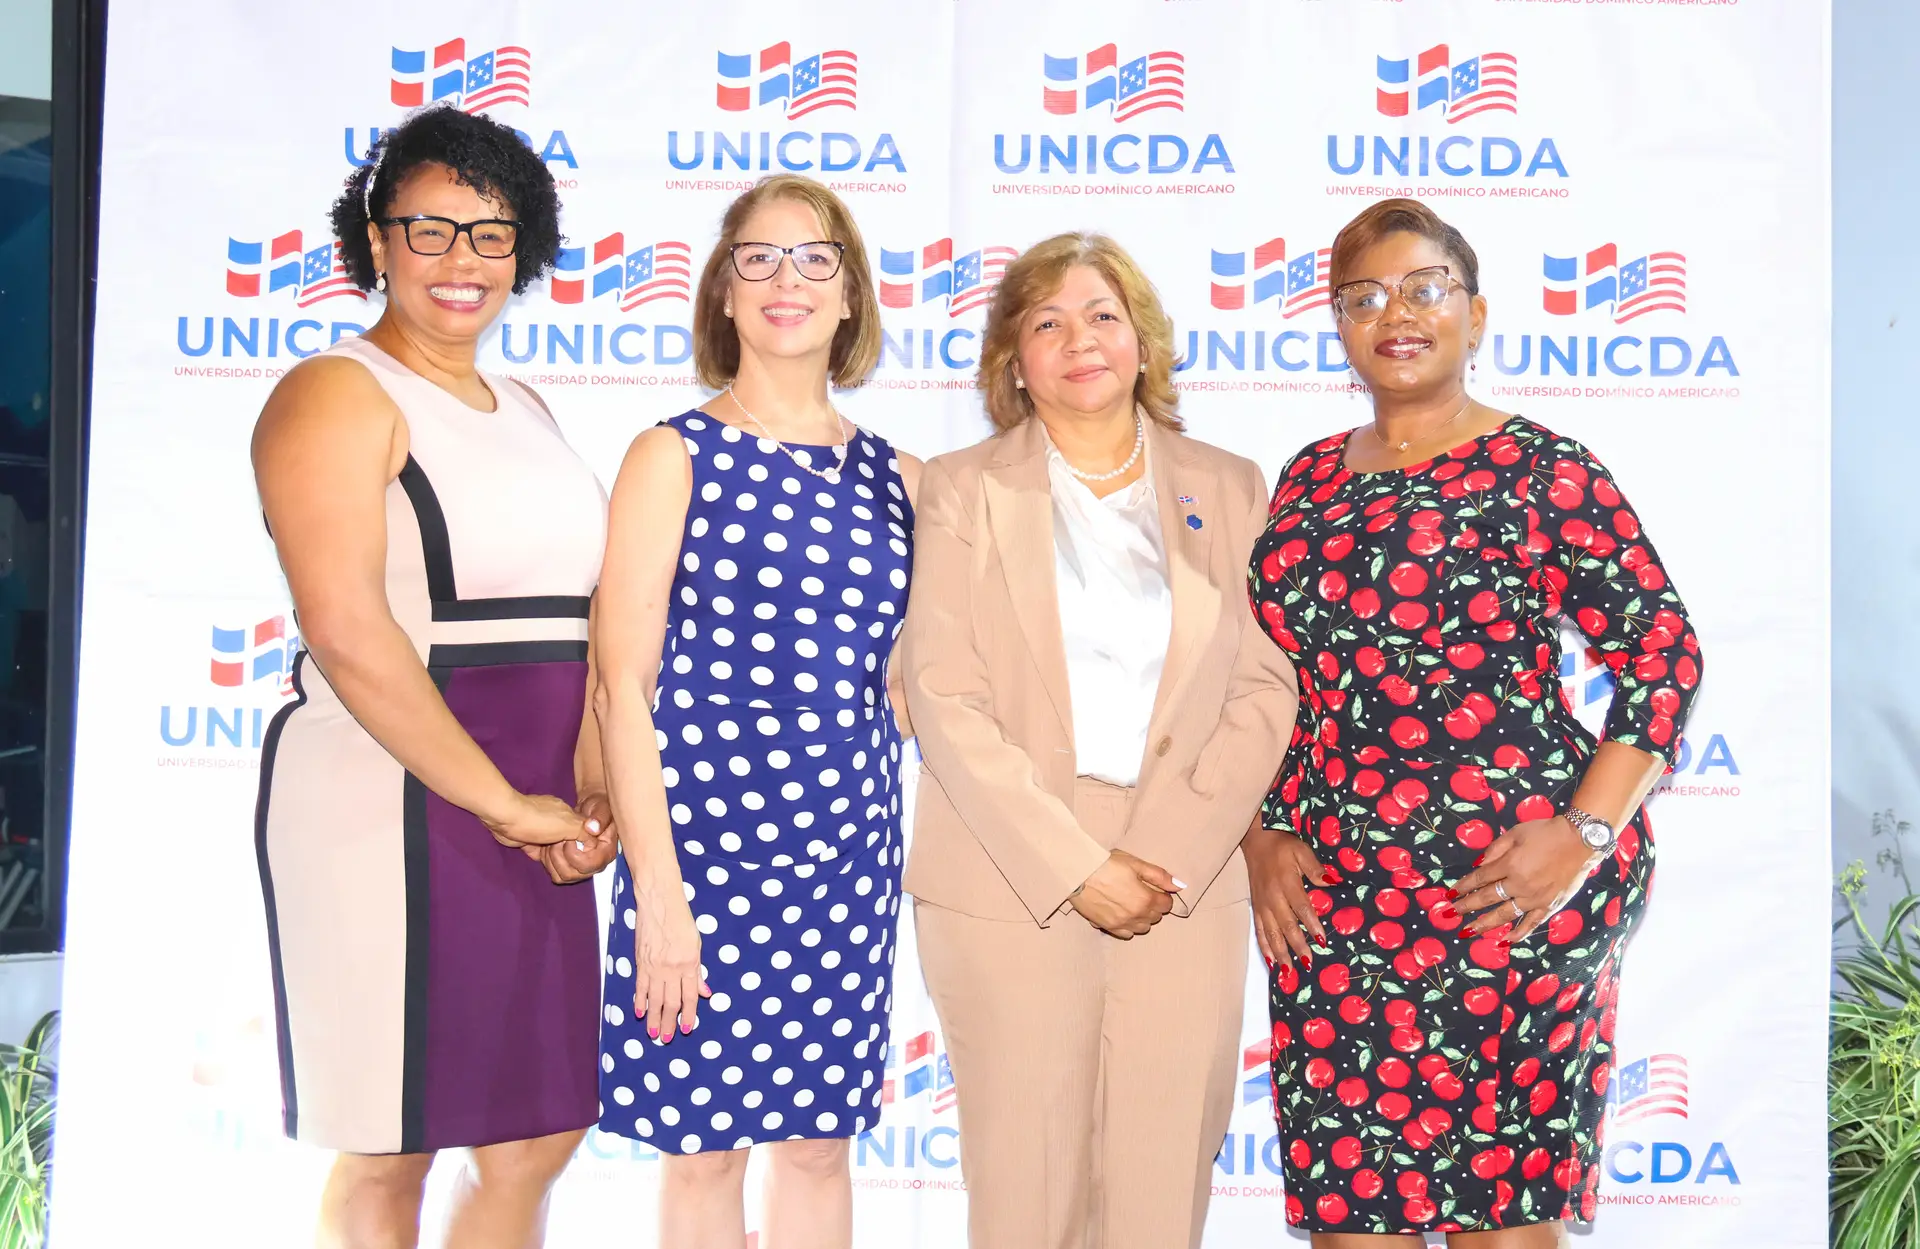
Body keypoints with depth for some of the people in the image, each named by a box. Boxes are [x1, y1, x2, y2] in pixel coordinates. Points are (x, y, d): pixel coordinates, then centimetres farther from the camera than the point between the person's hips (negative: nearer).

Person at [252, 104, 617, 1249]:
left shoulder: (526, 412, 18)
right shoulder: (341, 395, -5)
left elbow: (585, 614, 16)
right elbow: (345, 630, -17)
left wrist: (591, 784, -1)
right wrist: (505, 805, -15)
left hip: (535, 818, 8)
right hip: (394, 802, -7)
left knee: (539, 1141, 11)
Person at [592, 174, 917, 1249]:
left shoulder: (895, 477, 9)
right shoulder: (676, 457, -3)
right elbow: (624, 686, -8)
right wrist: (659, 890, -14)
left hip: (849, 847, 4)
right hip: (702, 835, -4)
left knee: (821, 1140, 11)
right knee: (704, 1146, 5)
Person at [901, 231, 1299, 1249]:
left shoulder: (1229, 489, 11)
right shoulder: (963, 491, 6)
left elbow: (1266, 688, 5)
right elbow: (944, 699, -3)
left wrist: (1171, 856, -8)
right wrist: (1077, 866, -11)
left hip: (1187, 888, 2)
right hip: (1012, 888, -1)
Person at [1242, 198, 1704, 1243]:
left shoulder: (1540, 472, -2)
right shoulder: (1311, 479, 13)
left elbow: (1664, 649, -5)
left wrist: (1587, 833, -13)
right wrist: (1264, 834, 6)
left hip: (1505, 888, -4)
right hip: (1331, 894, 5)